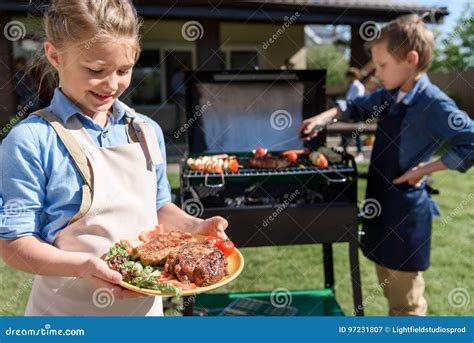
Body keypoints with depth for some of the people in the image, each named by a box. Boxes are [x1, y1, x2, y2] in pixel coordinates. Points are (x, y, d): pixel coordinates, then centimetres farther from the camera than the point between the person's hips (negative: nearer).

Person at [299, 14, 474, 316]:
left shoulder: (433, 104, -21)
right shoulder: (389, 96, 4)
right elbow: (358, 107, 22)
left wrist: (425, 169, -22)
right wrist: (323, 118, 9)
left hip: (405, 210, -8)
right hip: (382, 202, 9)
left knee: (406, 299, 6)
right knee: (389, 285, 24)